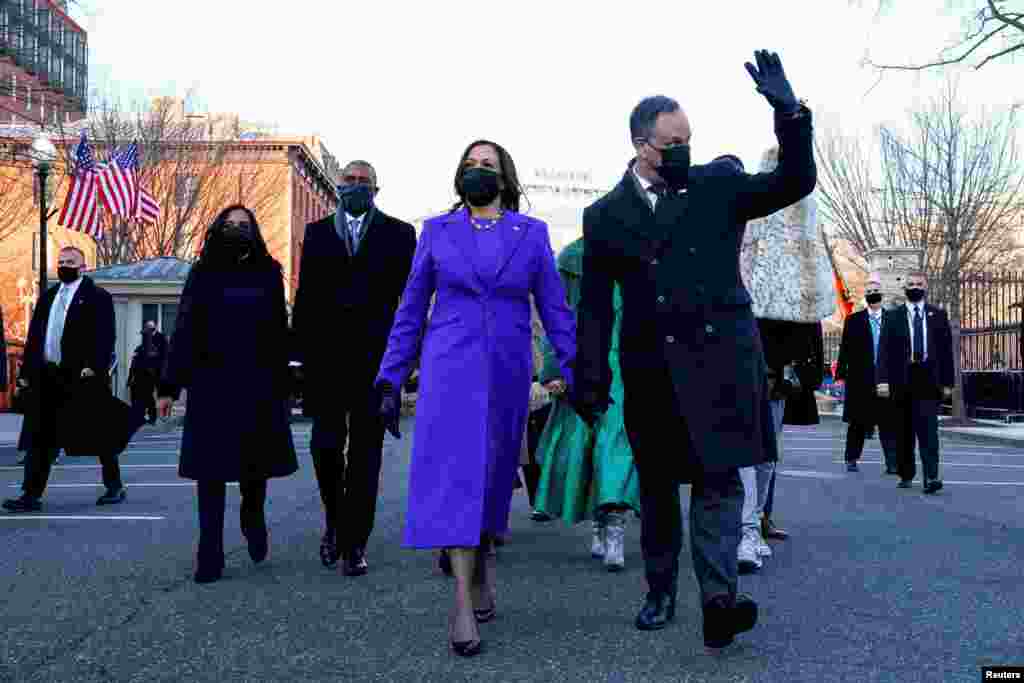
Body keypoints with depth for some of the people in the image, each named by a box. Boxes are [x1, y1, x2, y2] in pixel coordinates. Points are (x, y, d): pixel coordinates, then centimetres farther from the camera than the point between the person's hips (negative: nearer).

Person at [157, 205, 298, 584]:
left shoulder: (268, 274, 8)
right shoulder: (202, 274, 6)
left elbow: (279, 332, 8)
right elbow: (183, 331, 2)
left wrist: (282, 385, 4)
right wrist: (169, 386, -3)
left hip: (258, 385, 1)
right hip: (211, 384, -1)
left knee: (257, 461, 5)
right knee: (211, 468, 0)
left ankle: (252, 515, 37)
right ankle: (210, 556, 6)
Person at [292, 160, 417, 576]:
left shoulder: (399, 233, 8)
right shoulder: (317, 232, 13)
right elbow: (304, 296, 9)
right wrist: (300, 351, 2)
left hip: (376, 357, -1)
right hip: (325, 356, 1)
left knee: (364, 452, 2)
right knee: (325, 446, 1)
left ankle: (354, 544, 10)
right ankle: (334, 522, 27)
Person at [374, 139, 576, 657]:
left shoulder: (531, 233, 7)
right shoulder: (437, 231, 7)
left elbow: (555, 311, 5)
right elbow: (410, 311, 8)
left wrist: (579, 377, -2)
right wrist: (390, 380, 2)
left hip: (507, 372, 1)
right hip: (449, 367, -1)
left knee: (493, 475, 11)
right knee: (456, 473, -11)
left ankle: (482, 563, 36)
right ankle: (464, 604, -8)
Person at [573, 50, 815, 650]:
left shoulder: (719, 185, 7)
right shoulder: (604, 215, 8)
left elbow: (796, 183, -1)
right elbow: (596, 305, 7)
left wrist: (789, 112, -15)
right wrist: (591, 380, 3)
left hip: (719, 356, -1)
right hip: (650, 368, 2)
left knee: (719, 478, -9)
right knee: (657, 487, 11)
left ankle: (719, 599, -11)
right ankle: (661, 592, 25)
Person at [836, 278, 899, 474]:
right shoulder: (853, 320, 7)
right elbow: (845, 349, 4)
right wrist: (841, 373, -2)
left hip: (886, 379, 0)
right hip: (859, 380, 0)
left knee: (888, 421, -3)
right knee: (857, 422, 8)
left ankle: (892, 463, -2)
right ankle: (851, 460, 18)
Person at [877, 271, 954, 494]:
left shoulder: (938, 315, 10)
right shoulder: (894, 316, 7)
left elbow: (946, 349, 9)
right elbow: (884, 350, 1)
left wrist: (948, 381, 4)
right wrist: (883, 380, -10)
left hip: (928, 379, -1)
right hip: (902, 379, 1)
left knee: (928, 427, -11)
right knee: (904, 430, 7)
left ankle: (931, 477, -14)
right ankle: (906, 475, 18)